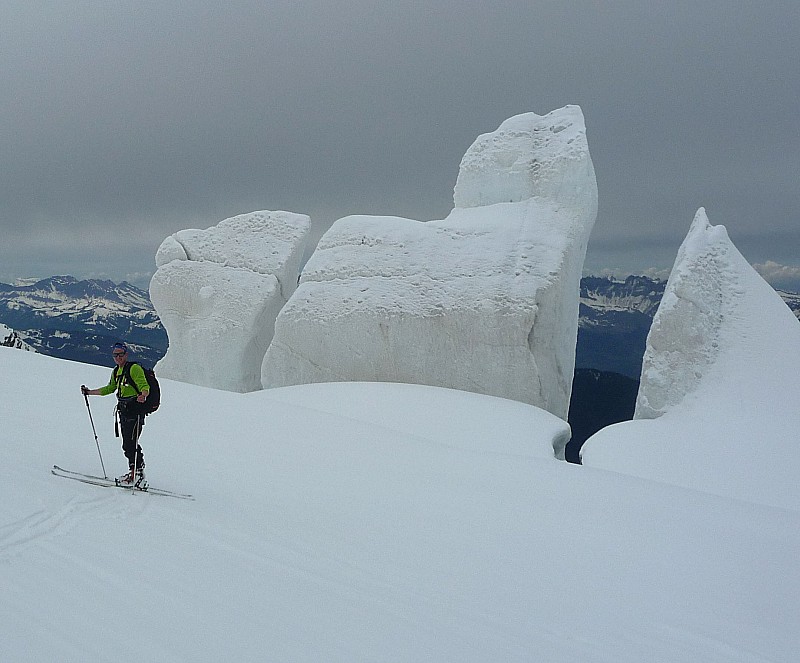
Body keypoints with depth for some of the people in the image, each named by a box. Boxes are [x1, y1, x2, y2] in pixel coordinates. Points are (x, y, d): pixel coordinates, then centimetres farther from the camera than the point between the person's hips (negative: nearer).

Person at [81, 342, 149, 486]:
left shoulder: (134, 368, -9)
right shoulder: (116, 371, 15)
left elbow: (145, 387, -19)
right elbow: (110, 389, 29)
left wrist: (143, 396, -40)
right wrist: (89, 392, 29)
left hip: (135, 411, -8)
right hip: (123, 412, 8)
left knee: (130, 444, -13)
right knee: (127, 445, 7)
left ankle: (138, 473, -9)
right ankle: (134, 471, 14)